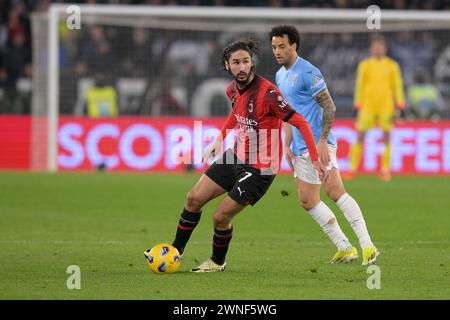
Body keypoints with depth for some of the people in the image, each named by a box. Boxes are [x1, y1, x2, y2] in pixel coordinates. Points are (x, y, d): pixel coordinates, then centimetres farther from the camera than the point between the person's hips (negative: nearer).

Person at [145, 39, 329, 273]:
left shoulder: (267, 92, -26)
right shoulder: (232, 89, -1)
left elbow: (300, 123, -23)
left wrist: (315, 160, -26)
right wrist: (218, 140, 23)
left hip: (259, 169, -7)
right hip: (236, 156, 7)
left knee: (221, 216, -5)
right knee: (194, 198, 7)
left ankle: (217, 262, 23)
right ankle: (175, 251, 26)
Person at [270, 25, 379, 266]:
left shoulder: (308, 72, -11)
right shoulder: (280, 76, 17)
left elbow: (329, 107, -15)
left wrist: (322, 142, -22)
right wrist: (287, 146, 19)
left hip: (318, 145, -10)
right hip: (301, 148, 10)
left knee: (334, 191, -22)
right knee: (307, 201, 7)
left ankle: (366, 246, -27)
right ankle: (345, 249, 13)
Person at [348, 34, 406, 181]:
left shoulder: (392, 66, 5)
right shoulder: (364, 65, 6)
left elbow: (397, 86, 6)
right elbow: (359, 85, 9)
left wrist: (400, 107, -1)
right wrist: (357, 106, 5)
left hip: (386, 106, 0)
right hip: (368, 106, 0)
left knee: (386, 136, 0)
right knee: (360, 135, -3)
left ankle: (385, 170, 6)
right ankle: (353, 167, 3)